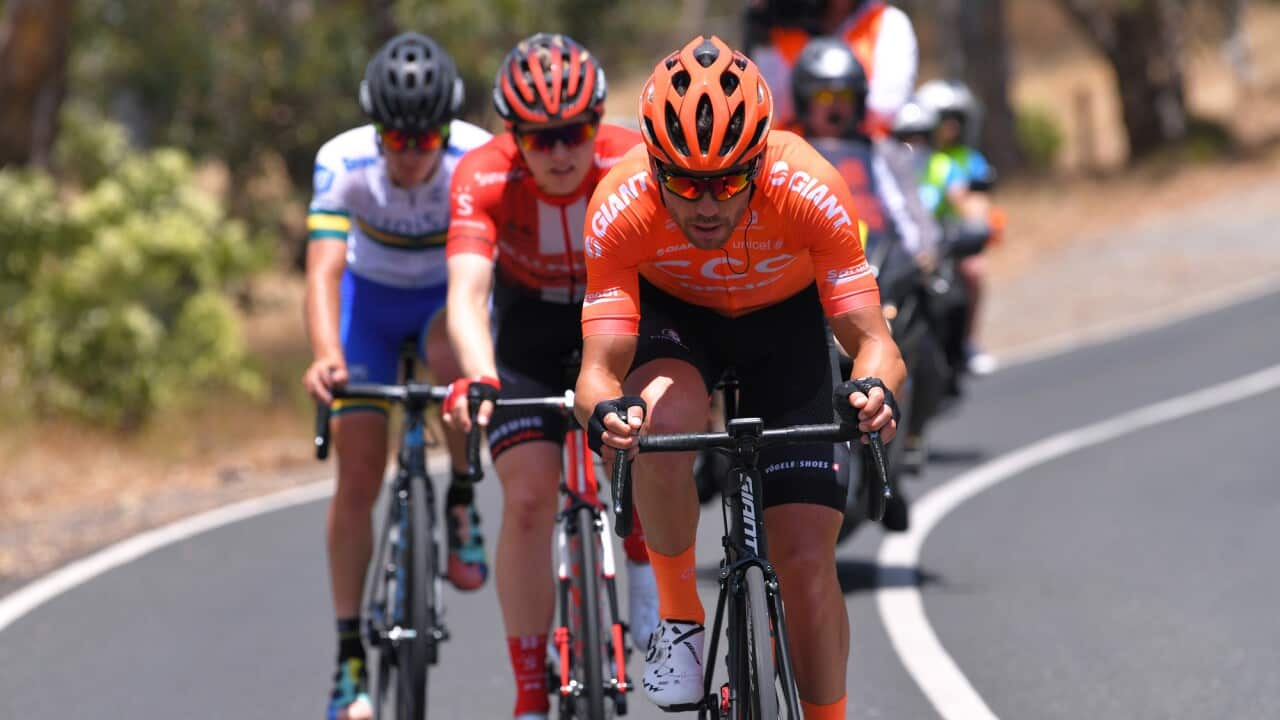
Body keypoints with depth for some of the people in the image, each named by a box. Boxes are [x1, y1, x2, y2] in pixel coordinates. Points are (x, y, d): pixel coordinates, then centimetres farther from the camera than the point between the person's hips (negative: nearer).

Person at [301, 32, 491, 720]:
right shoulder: (343, 161, -30)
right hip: (370, 296, 0)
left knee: (452, 350, -37)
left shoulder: (482, 160, -30)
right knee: (358, 475, -8)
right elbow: (324, 268, -39)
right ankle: (351, 657, 2)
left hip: (450, 294, 0)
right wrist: (326, 354, -58)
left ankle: (461, 502, -10)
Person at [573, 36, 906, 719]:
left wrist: (875, 390, -58)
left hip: (783, 318, 0)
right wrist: (604, 410, -59)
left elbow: (871, 340, -35)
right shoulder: (621, 206, -34)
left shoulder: (809, 193, -36)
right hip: (671, 310, 0)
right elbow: (600, 366, -36)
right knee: (663, 423, -34)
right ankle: (679, 616, -11)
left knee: (807, 559, -9)